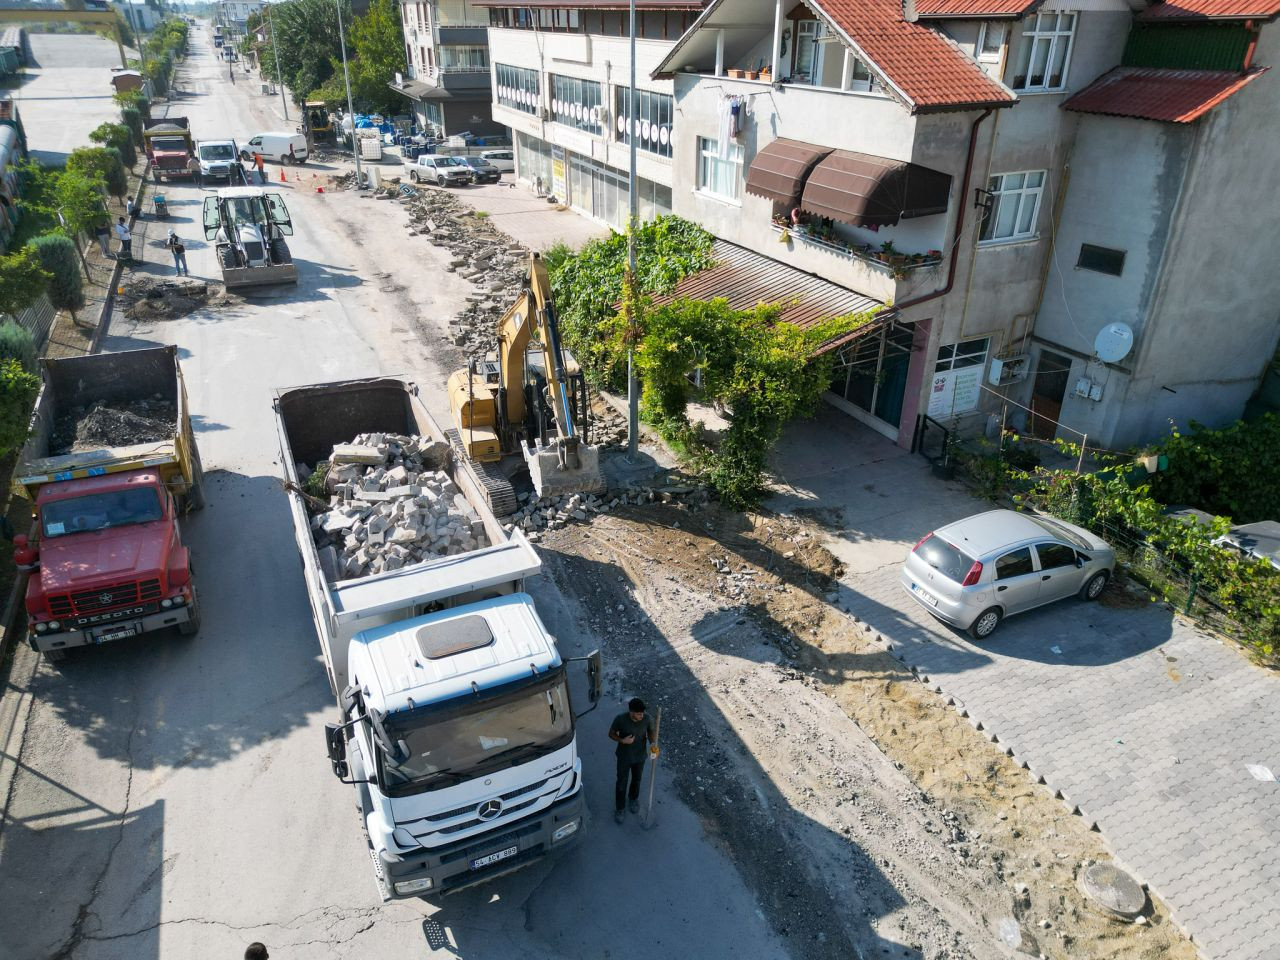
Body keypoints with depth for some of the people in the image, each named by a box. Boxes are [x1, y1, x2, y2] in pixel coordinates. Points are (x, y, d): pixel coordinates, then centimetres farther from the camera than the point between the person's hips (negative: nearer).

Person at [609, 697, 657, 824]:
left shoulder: (647, 719, -23)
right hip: (624, 757, -2)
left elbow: (652, 731, -3)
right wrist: (622, 740, -30)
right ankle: (619, 809, 38)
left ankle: (633, 799, 55)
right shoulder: (620, 719, -29)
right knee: (621, 783, 14)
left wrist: (653, 743, -23)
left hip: (640, 756, 2)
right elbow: (611, 734, -13)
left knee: (637, 780, 25)